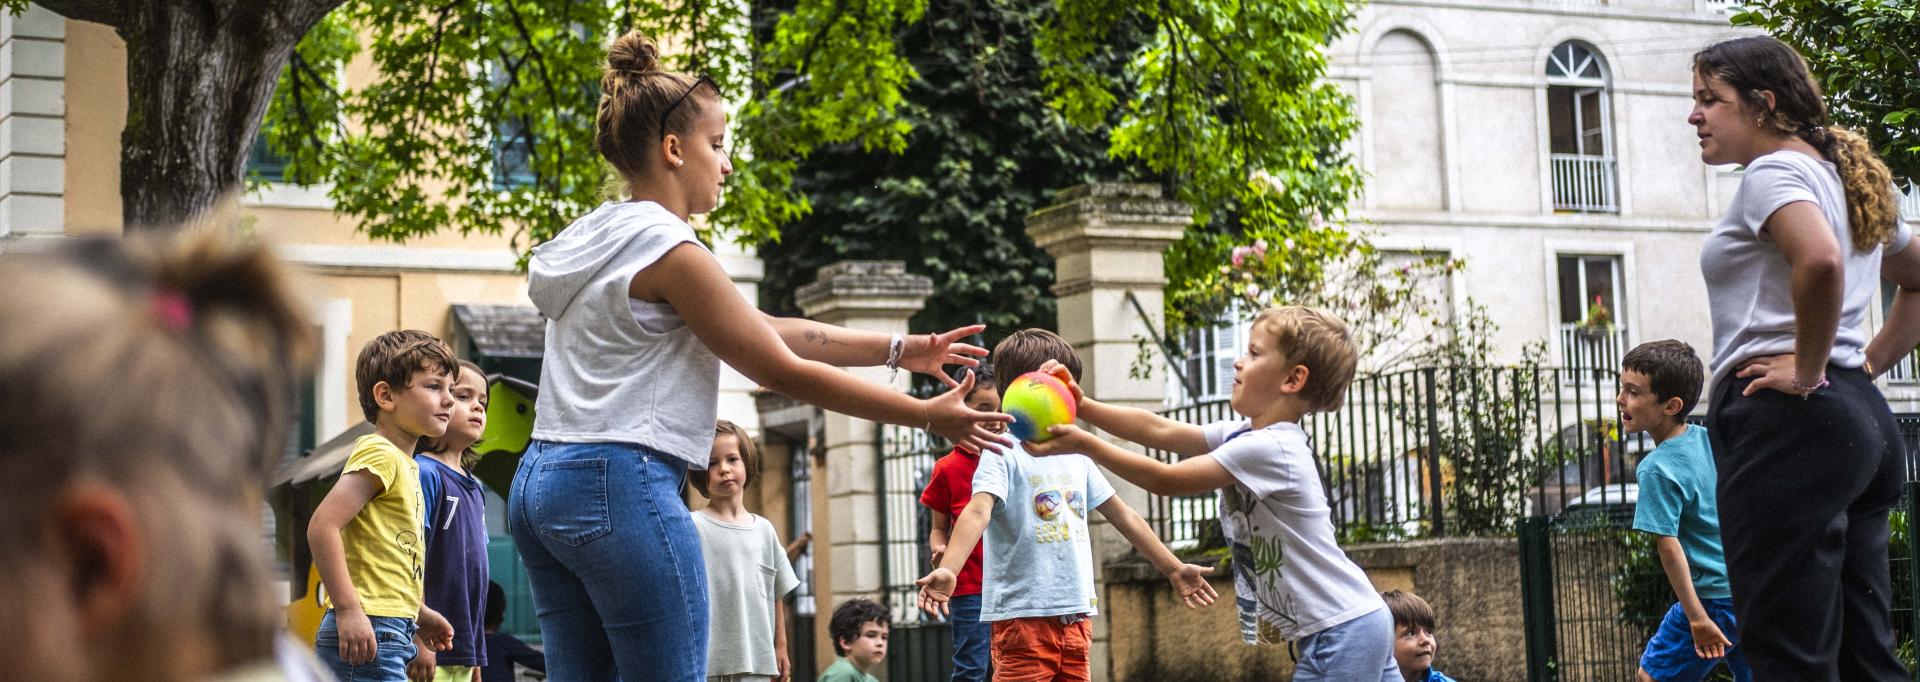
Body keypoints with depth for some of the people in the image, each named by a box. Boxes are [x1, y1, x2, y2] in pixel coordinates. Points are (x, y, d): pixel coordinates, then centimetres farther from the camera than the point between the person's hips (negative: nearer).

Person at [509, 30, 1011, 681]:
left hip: (542, 482, 10)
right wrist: (928, 414, -3)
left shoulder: (602, 238, 17)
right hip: (621, 483, -10)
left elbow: (765, 329, 15)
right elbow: (784, 371, -9)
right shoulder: (668, 250, -11)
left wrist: (901, 348, 13)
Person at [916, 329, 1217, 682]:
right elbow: (978, 511, -23)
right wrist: (948, 570, -40)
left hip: (1076, 613, 7)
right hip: (1023, 615, -7)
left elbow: (1122, 515, 24)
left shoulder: (1076, 457, 16)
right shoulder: (1003, 454, -7)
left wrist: (1173, 569, 26)